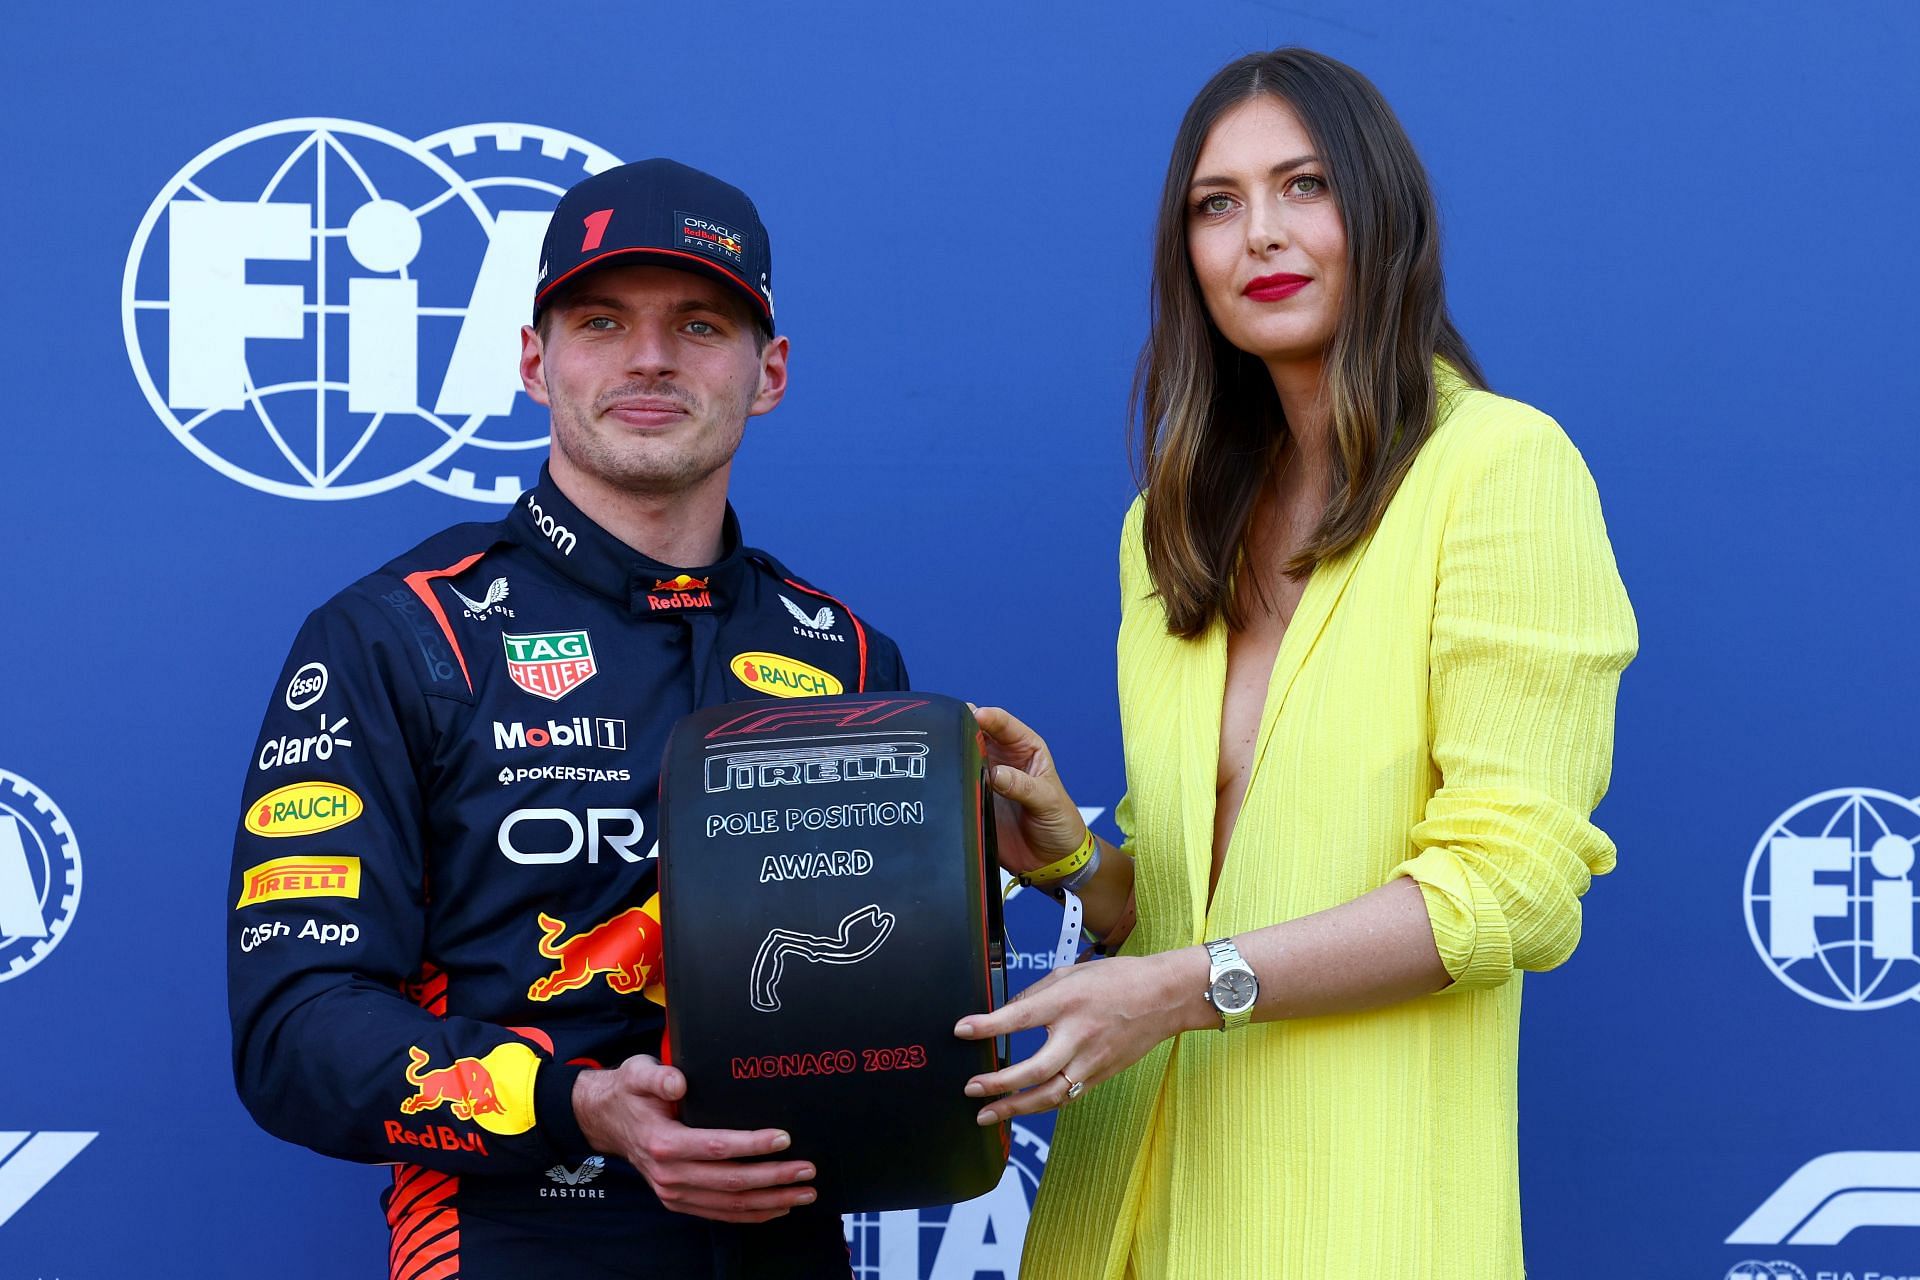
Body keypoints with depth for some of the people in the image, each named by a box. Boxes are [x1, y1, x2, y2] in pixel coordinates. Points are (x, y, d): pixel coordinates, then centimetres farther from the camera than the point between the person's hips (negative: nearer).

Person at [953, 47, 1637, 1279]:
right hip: (1141, 1169, 6)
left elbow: (1513, 879, -14)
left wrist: (1191, 986, -19)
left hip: (1358, 1179, -5)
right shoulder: (1173, 527, 12)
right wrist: (1071, 860, -4)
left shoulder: (1505, 465, -7)